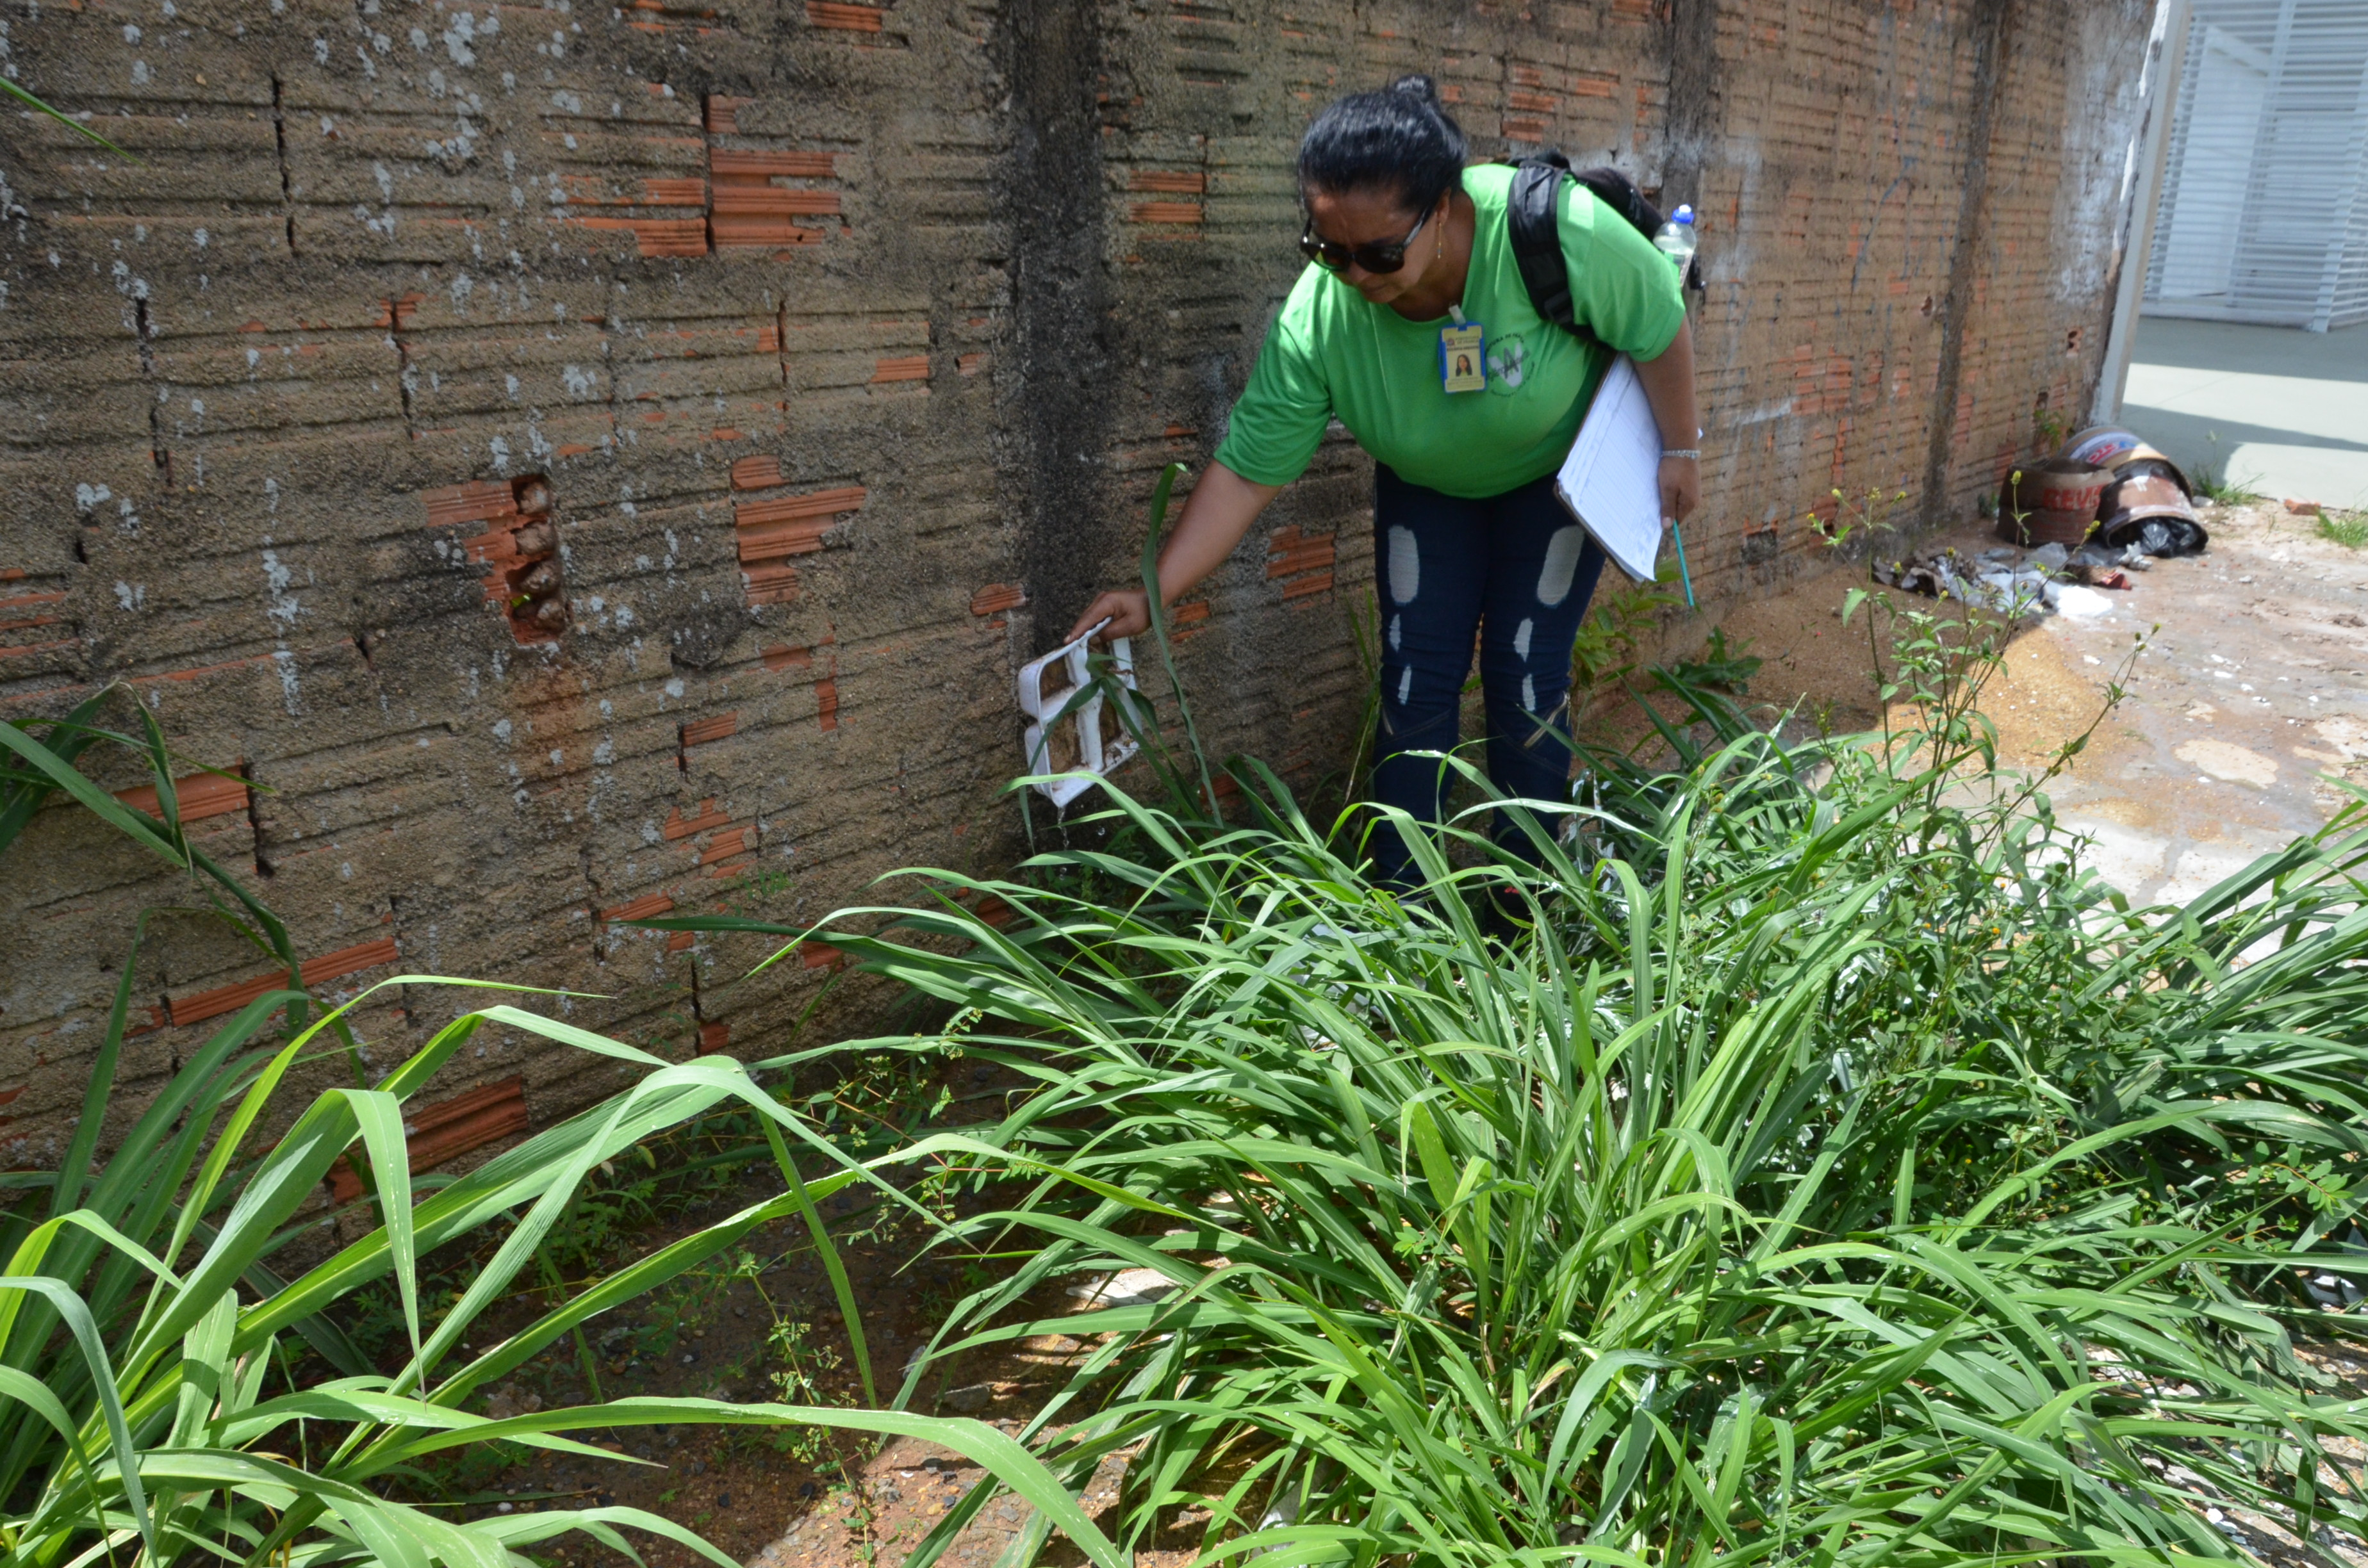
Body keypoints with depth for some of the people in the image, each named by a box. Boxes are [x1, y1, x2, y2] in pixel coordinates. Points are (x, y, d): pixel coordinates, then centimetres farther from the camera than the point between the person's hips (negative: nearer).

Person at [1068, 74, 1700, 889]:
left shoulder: (1557, 229, -37)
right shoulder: (1316, 319, -32)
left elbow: (1661, 326, -19)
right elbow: (1245, 473, -26)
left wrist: (1680, 450, -10)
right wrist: (1154, 594, -32)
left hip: (1557, 474, -1)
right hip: (1427, 488, 2)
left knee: (1526, 675, -6)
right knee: (1416, 677, -3)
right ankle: (1400, 906, 9)